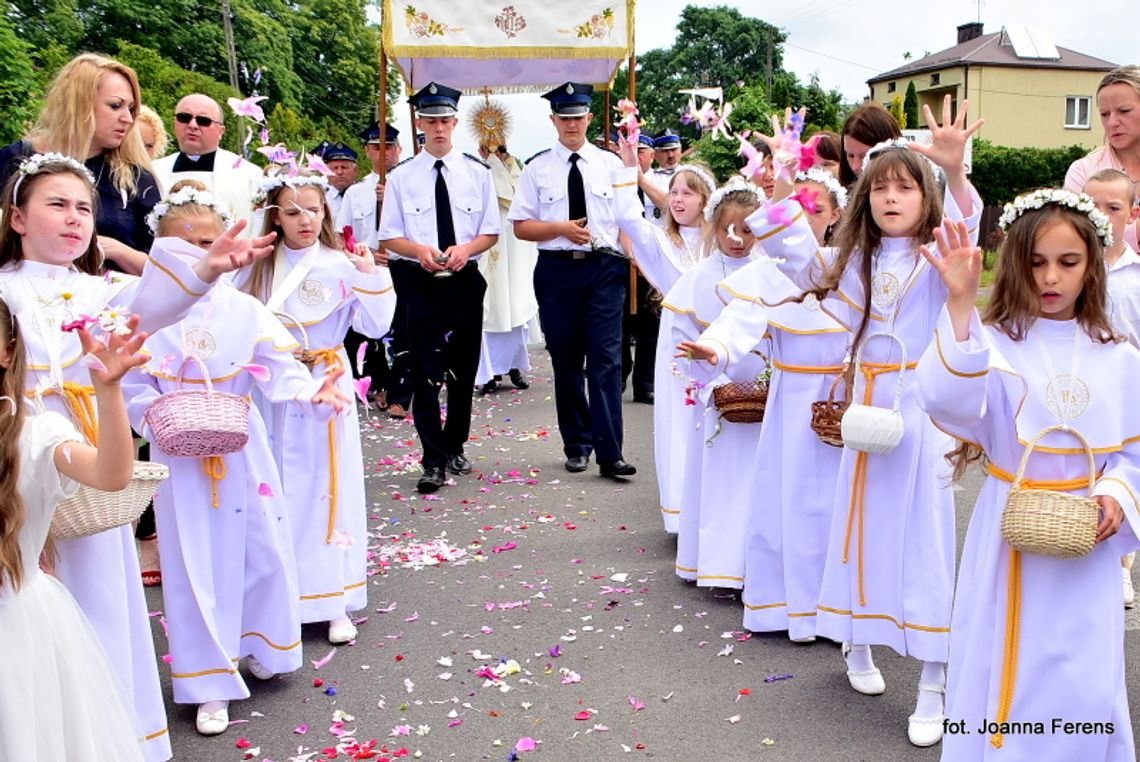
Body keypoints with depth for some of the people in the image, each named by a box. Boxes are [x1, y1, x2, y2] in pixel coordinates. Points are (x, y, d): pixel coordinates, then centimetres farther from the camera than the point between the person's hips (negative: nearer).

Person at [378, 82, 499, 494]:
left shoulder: (477, 172, 4)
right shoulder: (401, 176, 1)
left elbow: (491, 232, 6)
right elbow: (389, 236, 2)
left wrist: (466, 249, -15)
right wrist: (420, 250, -18)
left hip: (465, 279, 2)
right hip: (419, 282, -2)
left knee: (463, 371, 11)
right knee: (425, 372, -5)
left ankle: (454, 447, 28)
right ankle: (434, 460, 2)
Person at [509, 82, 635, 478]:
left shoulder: (610, 163, 7)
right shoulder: (537, 167, 5)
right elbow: (521, 227, 3)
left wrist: (629, 261, -7)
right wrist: (562, 228, -11)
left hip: (605, 268, -1)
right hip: (557, 270, 1)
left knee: (606, 360, -7)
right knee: (566, 362, 9)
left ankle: (610, 453, -5)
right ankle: (577, 446, 23)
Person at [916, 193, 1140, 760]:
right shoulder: (993, 342, -8)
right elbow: (949, 401, -30)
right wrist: (960, 303, -38)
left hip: (1087, 545, 3)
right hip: (1009, 538, -2)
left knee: (1084, 689, 9)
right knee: (1004, 677, 7)